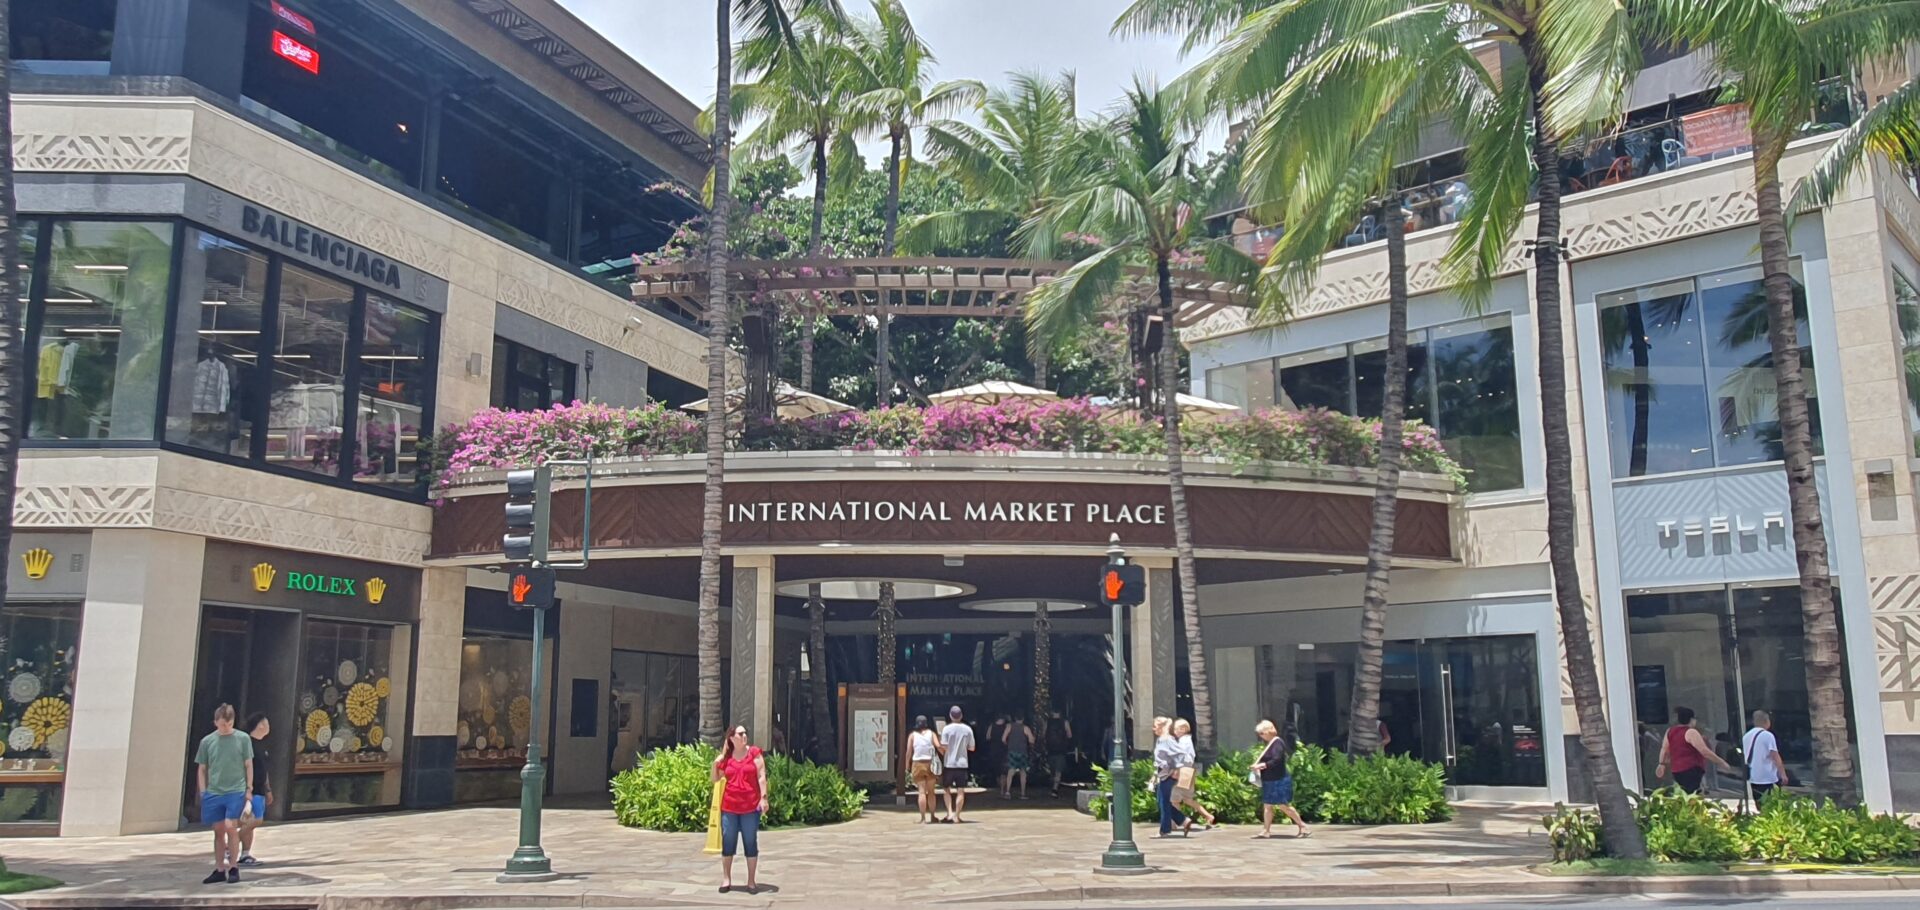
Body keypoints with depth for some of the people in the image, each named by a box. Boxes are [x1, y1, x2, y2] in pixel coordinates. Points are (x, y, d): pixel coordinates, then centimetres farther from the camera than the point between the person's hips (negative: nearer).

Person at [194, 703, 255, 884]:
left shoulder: (243, 738, -1)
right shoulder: (207, 741, 4)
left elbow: (249, 765, 4)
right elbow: (202, 769, 10)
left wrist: (249, 789, 1)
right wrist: (203, 793, 4)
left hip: (236, 791, -3)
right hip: (213, 793, 3)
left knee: (230, 827, -11)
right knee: (218, 830, 8)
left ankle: (233, 867, 2)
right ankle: (220, 869, 17)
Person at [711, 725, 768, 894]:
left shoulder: (754, 753, 1)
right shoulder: (726, 757, 7)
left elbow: (761, 777, -2)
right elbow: (716, 779, 16)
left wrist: (763, 798, -10)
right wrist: (715, 764, -2)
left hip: (750, 806, -2)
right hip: (729, 806, 2)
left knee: (750, 842, 2)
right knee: (727, 842, 5)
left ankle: (751, 881, 8)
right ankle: (726, 879, 15)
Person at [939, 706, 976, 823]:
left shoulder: (946, 729, -8)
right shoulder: (967, 729, -1)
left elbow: (944, 747, -12)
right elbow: (971, 748, 5)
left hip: (949, 764, -1)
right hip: (962, 763, 1)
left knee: (947, 790, 11)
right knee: (960, 791, 4)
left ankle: (950, 813, -3)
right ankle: (956, 816, 4)